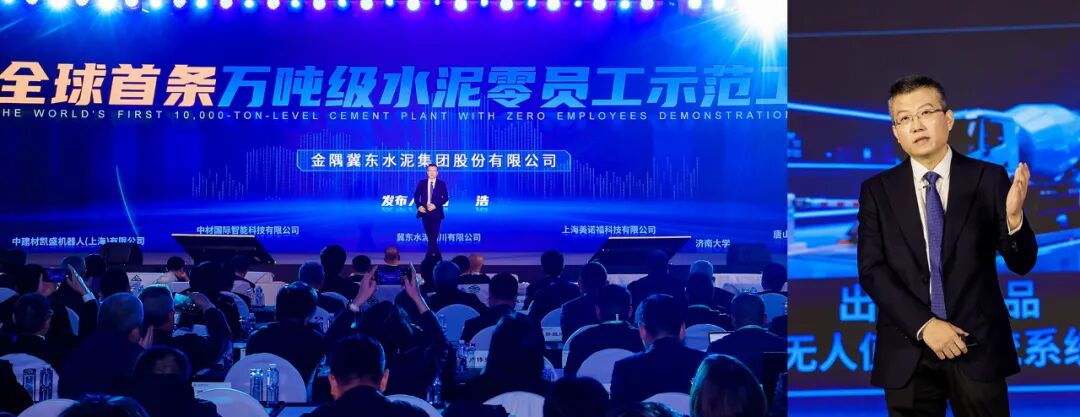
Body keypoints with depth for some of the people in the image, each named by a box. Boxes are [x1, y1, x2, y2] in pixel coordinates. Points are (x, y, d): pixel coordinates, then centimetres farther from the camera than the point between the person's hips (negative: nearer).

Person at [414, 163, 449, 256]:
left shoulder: (442, 184, 1)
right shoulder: (422, 183, 6)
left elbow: (445, 198, -2)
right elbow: (416, 196, 10)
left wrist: (435, 205, -15)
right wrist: (419, 206, -7)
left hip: (436, 212, -3)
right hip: (425, 212, 3)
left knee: (433, 236, -10)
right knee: (429, 235, 9)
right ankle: (437, 254, 21)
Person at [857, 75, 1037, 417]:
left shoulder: (990, 179, -1)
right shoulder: (876, 190, 2)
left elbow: (1022, 263, -3)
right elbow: (871, 271, -4)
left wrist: (1014, 218, -23)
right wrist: (923, 325, -14)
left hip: (977, 345, 0)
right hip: (908, 349, 1)